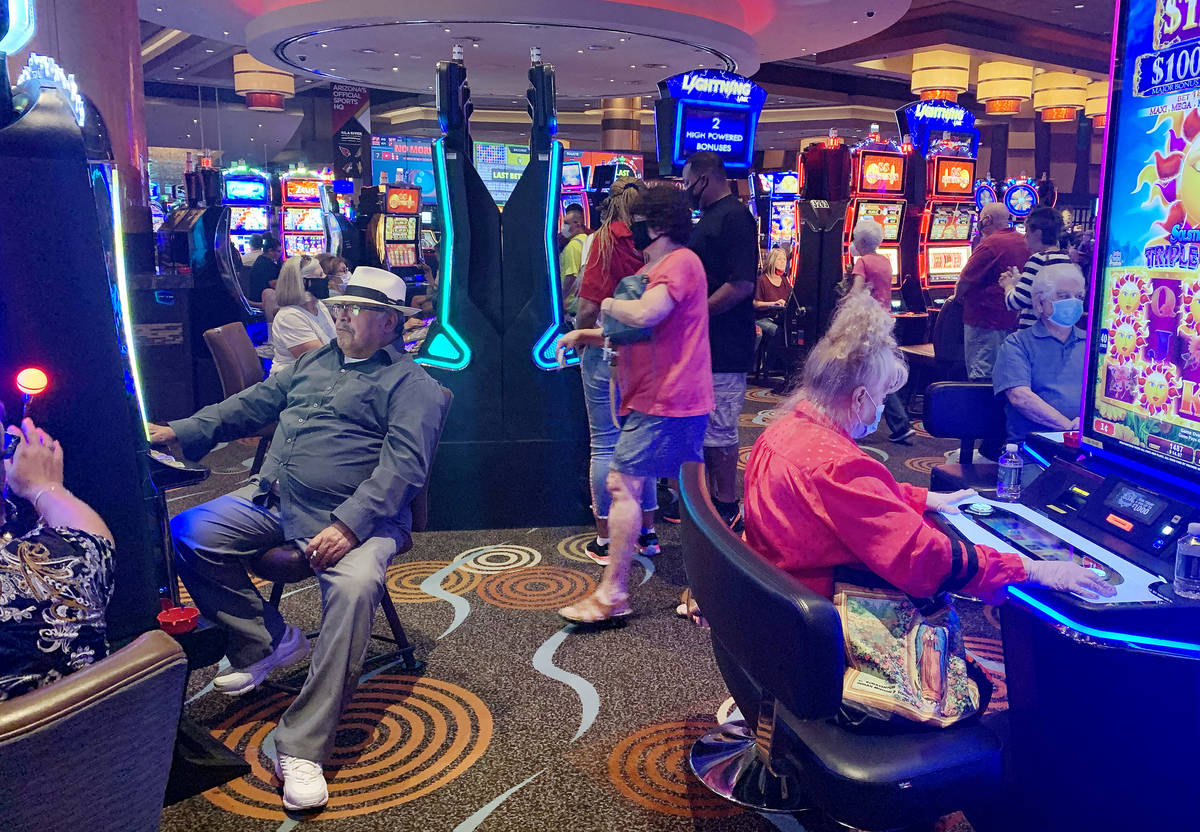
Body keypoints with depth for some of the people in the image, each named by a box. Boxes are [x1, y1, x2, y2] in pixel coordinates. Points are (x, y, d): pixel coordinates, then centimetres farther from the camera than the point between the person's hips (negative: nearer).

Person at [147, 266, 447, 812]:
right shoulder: (315, 361, 21)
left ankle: (302, 749, -28)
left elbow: (402, 465, -15)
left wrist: (348, 525, -28)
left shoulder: (411, 385, -3)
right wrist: (181, 433, 9)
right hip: (273, 500, 7)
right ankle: (267, 642, 8)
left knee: (354, 586, -34)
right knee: (186, 536, -5)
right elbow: (255, 403, 21)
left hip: (355, 516, -7)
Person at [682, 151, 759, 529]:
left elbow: (741, 285, -23)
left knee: (718, 430, -3)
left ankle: (728, 508, 8)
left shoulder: (734, 217, -14)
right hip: (702, 345, 10)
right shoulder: (709, 218, 18)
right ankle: (712, 499, 27)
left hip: (722, 346, -10)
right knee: (706, 427, 16)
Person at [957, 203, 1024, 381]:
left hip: (986, 321, -9)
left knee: (981, 375, -5)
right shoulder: (1024, 243, 10)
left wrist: (957, 297, 5)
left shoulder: (990, 244, -15)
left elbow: (965, 281, -13)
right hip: (1013, 319, 9)